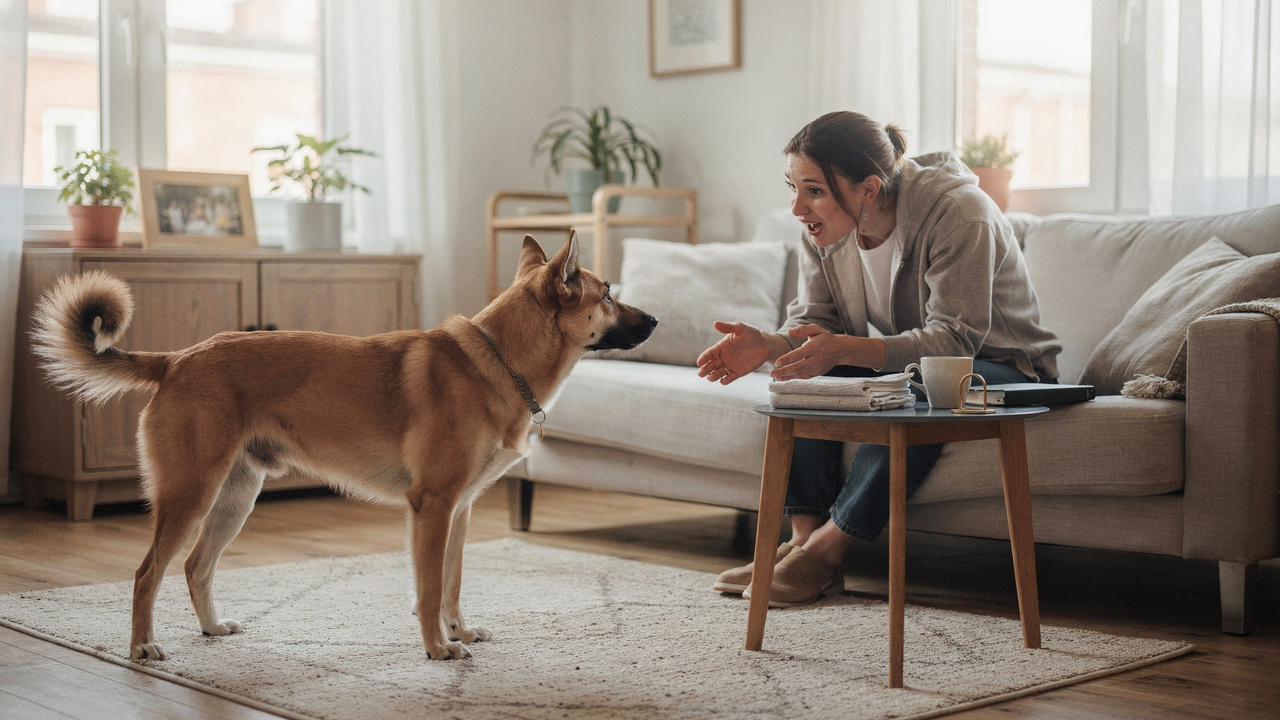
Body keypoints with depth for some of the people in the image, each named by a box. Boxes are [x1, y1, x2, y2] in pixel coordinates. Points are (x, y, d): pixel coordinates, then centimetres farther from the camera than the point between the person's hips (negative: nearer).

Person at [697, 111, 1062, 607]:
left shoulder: (958, 213, -29)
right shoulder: (825, 228, -9)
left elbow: (953, 339, -34)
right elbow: (814, 319, -5)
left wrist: (846, 350, -47)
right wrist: (769, 346, -29)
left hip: (1004, 367, -6)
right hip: (909, 362, 6)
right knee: (801, 371, -18)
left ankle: (826, 549, -28)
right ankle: (804, 538, -21)